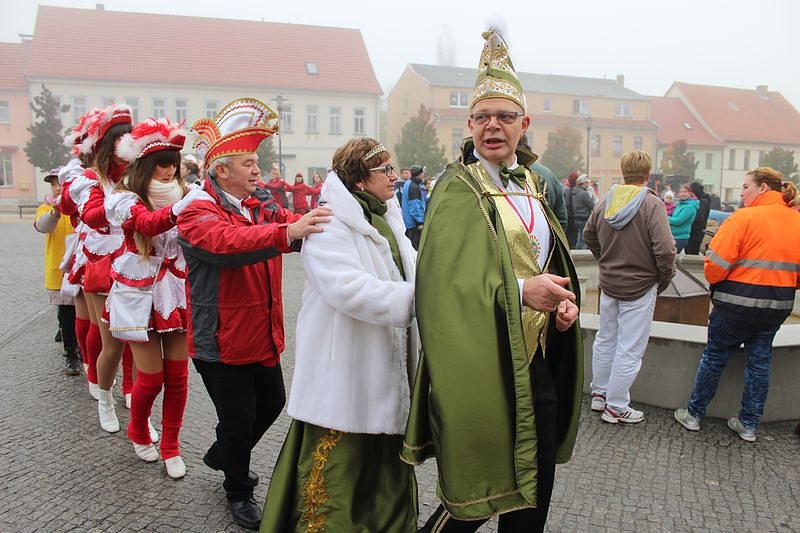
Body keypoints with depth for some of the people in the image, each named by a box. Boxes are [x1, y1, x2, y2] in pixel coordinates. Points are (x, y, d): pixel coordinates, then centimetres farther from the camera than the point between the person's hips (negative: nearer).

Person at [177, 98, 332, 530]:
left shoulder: (264, 205, 8)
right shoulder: (197, 213, -16)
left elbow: (296, 226, -3)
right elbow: (228, 242, -37)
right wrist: (287, 233, -51)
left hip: (263, 335, 7)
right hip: (222, 343, -7)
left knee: (273, 402, 21)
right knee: (237, 420, 7)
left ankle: (221, 455, 47)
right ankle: (239, 490, 34)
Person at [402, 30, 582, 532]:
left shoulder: (530, 185, 13)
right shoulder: (458, 189, -9)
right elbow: (442, 281, -20)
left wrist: (565, 300, -1)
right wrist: (518, 291, -28)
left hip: (538, 363, 7)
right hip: (483, 368, -7)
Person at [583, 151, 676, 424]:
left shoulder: (606, 201, 0)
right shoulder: (652, 204, -17)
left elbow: (588, 235, 12)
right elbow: (664, 249, -22)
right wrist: (664, 279, -5)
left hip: (608, 284, 6)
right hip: (640, 287, -6)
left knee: (605, 339, 19)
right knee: (629, 349, 4)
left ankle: (599, 394, 32)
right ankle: (616, 407, 12)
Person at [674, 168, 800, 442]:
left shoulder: (744, 217, -15)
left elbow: (716, 264, -19)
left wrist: (715, 282, 1)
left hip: (738, 302, -5)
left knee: (714, 357, 8)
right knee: (759, 363, 15)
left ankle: (694, 414, 19)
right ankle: (749, 424, 24)